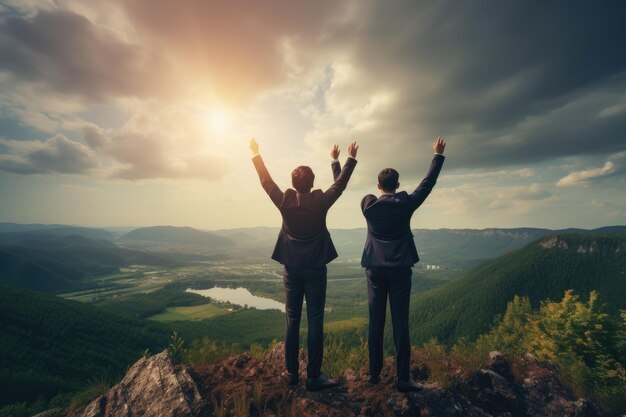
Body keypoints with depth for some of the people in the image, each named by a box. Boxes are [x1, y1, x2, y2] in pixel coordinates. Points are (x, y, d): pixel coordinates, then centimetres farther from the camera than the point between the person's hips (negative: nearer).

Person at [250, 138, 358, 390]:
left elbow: (266, 181, 6)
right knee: (315, 322, 5)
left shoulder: (285, 202, -7)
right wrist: (343, 159, 19)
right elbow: (340, 183, 5)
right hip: (316, 270, -2)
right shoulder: (320, 202, -10)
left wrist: (256, 154, 19)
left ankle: (291, 373, 24)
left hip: (292, 270, 2)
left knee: (292, 321, 12)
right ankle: (314, 377, 15)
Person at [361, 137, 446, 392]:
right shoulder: (405, 204, -6)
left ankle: (374, 373, 21)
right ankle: (403, 379, 11)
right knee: (400, 324, 3)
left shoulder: (368, 205, -3)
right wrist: (438, 155, 16)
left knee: (375, 323, 10)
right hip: (399, 269, -2)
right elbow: (428, 183, 5)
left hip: (375, 269, 2)